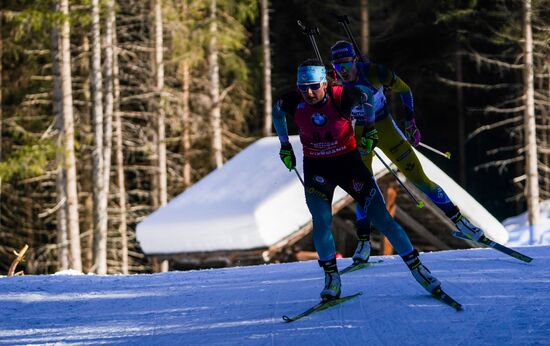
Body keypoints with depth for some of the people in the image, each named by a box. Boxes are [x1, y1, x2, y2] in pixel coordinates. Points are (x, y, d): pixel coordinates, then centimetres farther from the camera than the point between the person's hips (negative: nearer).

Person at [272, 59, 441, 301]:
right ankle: (332, 279, 1)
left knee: (381, 218, -1)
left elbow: (365, 98, -1)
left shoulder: (340, 97, -24)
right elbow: (277, 112, 8)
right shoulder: (293, 103, -17)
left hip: (348, 162, -1)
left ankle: (416, 266, 10)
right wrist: (284, 145, 14)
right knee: (321, 224, -16)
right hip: (316, 169, 1)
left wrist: (368, 129, 4)